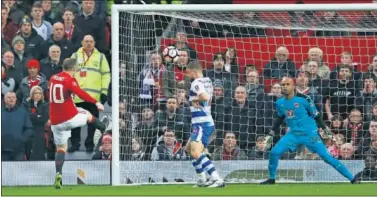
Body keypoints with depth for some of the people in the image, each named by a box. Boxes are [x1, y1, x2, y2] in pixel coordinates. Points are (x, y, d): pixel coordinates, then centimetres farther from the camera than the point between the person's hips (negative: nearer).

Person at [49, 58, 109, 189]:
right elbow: (80, 93, -26)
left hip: (56, 122, 5)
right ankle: (103, 127, 54)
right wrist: (96, 103, -27)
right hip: (70, 118, -5)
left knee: (61, 148, 11)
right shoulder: (70, 80, -12)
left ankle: (58, 173, -8)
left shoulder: (53, 78, 9)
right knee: (87, 115, 27)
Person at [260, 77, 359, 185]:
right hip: (293, 134, 5)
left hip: (310, 134, -5)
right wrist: (271, 133, 21)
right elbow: (279, 118, 21)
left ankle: (352, 179, -9)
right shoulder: (280, 103, 2)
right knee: (274, 152, -9)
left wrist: (325, 129, -3)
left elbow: (316, 115, -4)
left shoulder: (303, 99, -13)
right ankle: (271, 180, 13)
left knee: (326, 157, -12)